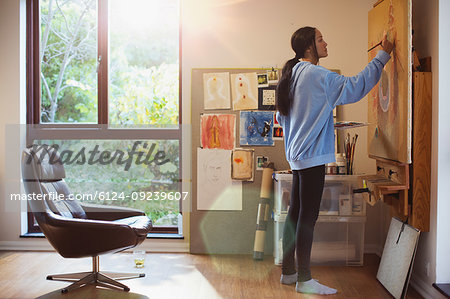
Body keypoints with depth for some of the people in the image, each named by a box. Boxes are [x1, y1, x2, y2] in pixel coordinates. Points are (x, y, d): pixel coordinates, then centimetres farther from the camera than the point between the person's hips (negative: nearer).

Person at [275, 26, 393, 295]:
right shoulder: (316, 75, -13)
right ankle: (304, 279, 2)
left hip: (297, 154, 10)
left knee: (296, 212, 13)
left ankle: (288, 271, 22)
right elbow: (356, 86, -14)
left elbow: (281, 116, 18)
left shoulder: (292, 75, 14)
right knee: (308, 216, -5)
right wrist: (383, 55, -7)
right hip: (313, 154, -10)